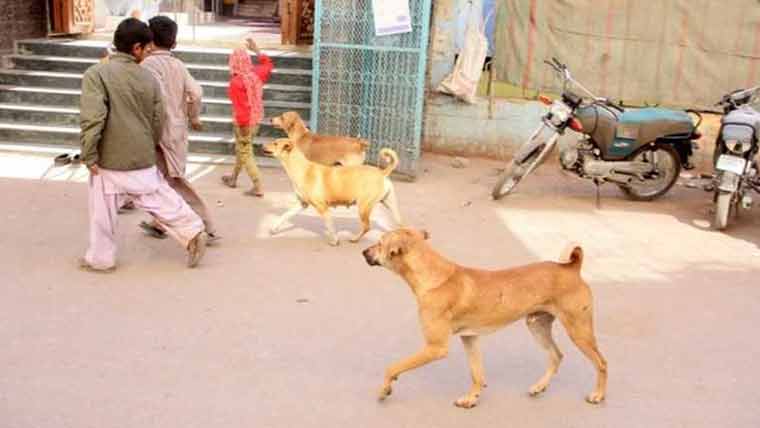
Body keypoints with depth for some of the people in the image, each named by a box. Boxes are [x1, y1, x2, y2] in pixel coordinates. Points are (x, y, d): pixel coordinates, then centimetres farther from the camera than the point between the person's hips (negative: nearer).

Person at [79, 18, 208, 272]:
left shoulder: (97, 74, -13)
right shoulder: (149, 78, 2)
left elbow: (91, 119, -21)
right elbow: (158, 123, 9)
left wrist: (89, 156, -12)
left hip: (110, 160, -4)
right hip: (144, 159, 4)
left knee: (103, 212, 10)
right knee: (159, 200, 18)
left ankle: (100, 259, 23)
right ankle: (192, 233, 18)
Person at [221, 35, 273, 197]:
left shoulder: (236, 82, -24)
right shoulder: (256, 74, -2)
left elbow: (241, 107, -26)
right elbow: (268, 65, 21)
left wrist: (243, 126, -21)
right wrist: (256, 49, 23)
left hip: (244, 122, -8)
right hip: (256, 118, 8)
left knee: (246, 154, 2)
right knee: (241, 149, 25)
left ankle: (258, 187, 1)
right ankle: (233, 178, 42)